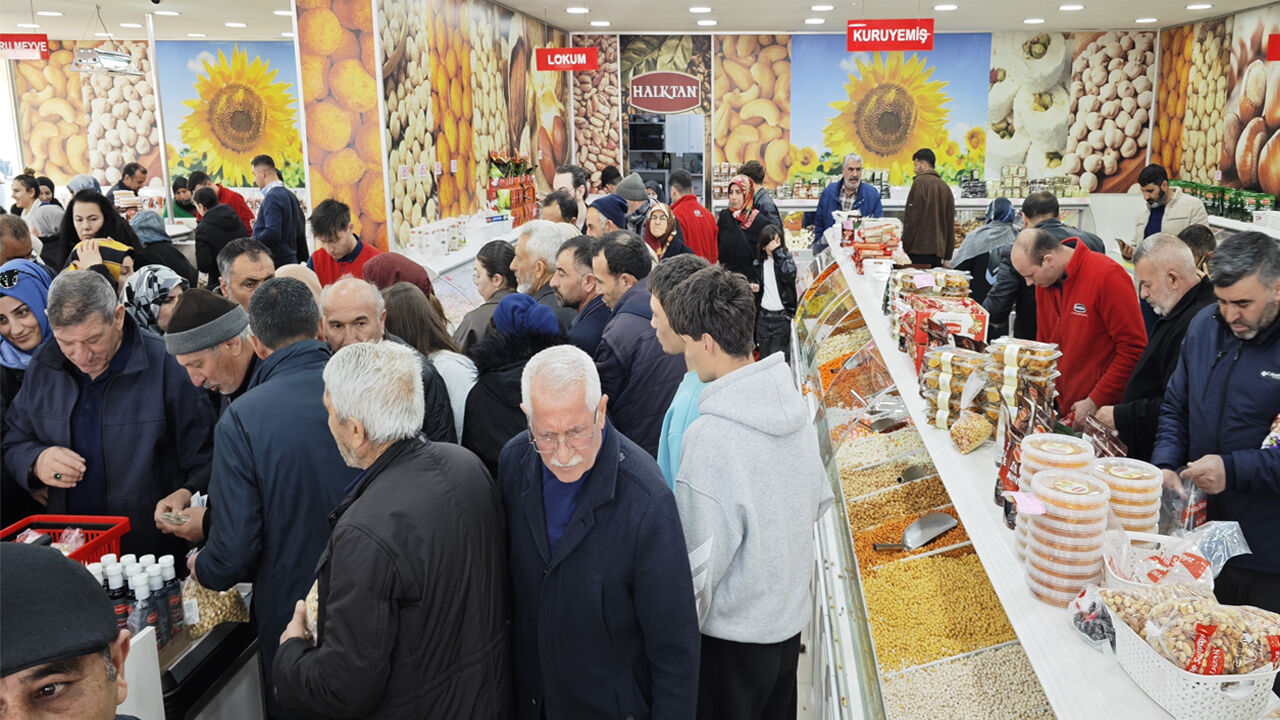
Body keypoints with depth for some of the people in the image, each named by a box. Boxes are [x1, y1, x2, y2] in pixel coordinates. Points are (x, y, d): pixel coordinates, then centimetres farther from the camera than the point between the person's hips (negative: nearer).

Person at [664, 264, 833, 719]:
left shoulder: (710, 435, -28)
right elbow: (819, 502, 8)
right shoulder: (792, 401, -5)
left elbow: (702, 558, -23)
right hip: (792, 614, 7)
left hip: (734, 631, -7)